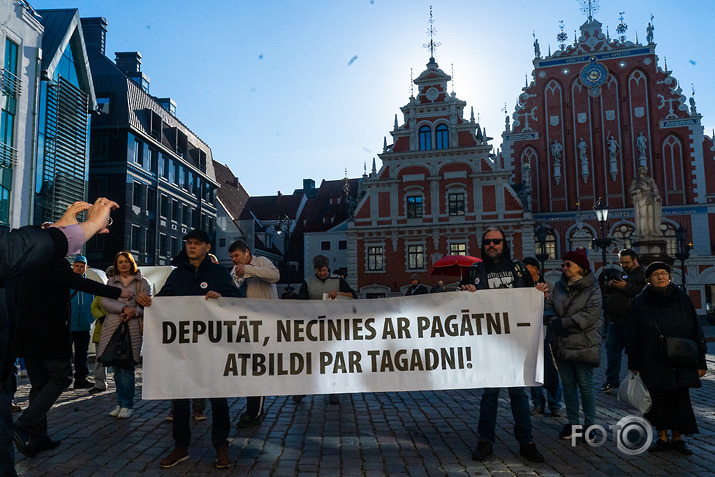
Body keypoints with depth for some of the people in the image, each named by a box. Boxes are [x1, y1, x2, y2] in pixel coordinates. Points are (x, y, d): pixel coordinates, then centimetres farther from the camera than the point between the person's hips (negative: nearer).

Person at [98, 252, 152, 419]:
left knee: (127, 367, -9)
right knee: (117, 367, 4)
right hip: (113, 328, 3)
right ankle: (121, 403, 13)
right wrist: (124, 308, -13)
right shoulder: (111, 282, 19)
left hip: (133, 328, -3)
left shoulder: (142, 283, 12)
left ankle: (126, 405, -1)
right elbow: (105, 302, 3)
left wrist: (134, 312, -14)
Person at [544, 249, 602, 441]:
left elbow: (591, 314, -17)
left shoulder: (592, 288, -7)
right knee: (568, 384, 12)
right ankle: (572, 422, 22)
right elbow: (548, 304, 8)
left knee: (585, 385, 2)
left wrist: (564, 323, -19)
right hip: (561, 344, 5)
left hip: (583, 345, -5)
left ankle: (589, 424, 17)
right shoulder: (559, 286, 11)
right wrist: (553, 321, -13)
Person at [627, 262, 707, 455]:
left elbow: (695, 330, 5)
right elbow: (633, 336, 1)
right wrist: (634, 365, -1)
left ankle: (677, 437, 20)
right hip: (653, 362, -1)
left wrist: (700, 361, 2)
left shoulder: (682, 299, 3)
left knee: (680, 399, 4)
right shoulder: (640, 303, -1)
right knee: (658, 399, 5)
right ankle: (662, 437, 20)